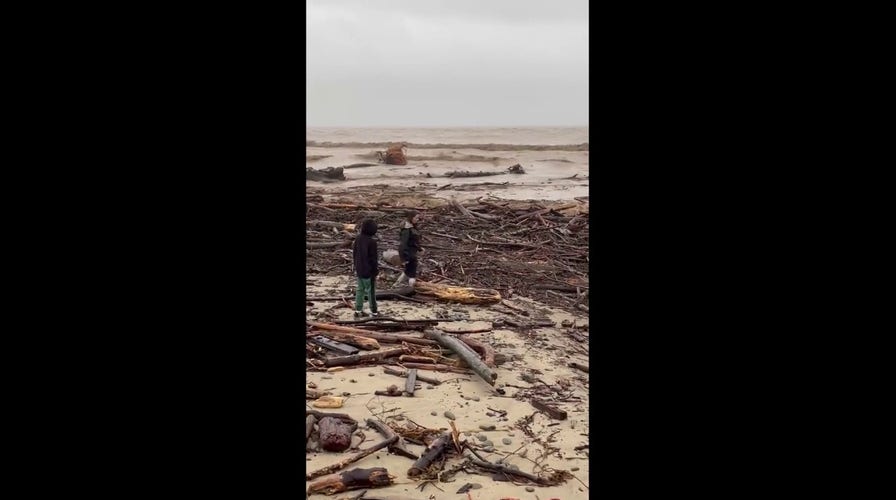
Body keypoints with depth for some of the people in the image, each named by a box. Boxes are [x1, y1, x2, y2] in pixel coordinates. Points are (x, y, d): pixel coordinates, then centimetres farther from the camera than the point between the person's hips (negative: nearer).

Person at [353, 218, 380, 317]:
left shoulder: (358, 239, -1)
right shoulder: (372, 242, -23)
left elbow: (354, 253, 9)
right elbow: (373, 258, -18)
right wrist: (376, 271, -7)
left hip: (359, 269, 6)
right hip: (369, 271, -6)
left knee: (360, 289, 15)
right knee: (371, 291, 5)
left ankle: (358, 310, 16)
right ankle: (374, 311, 14)